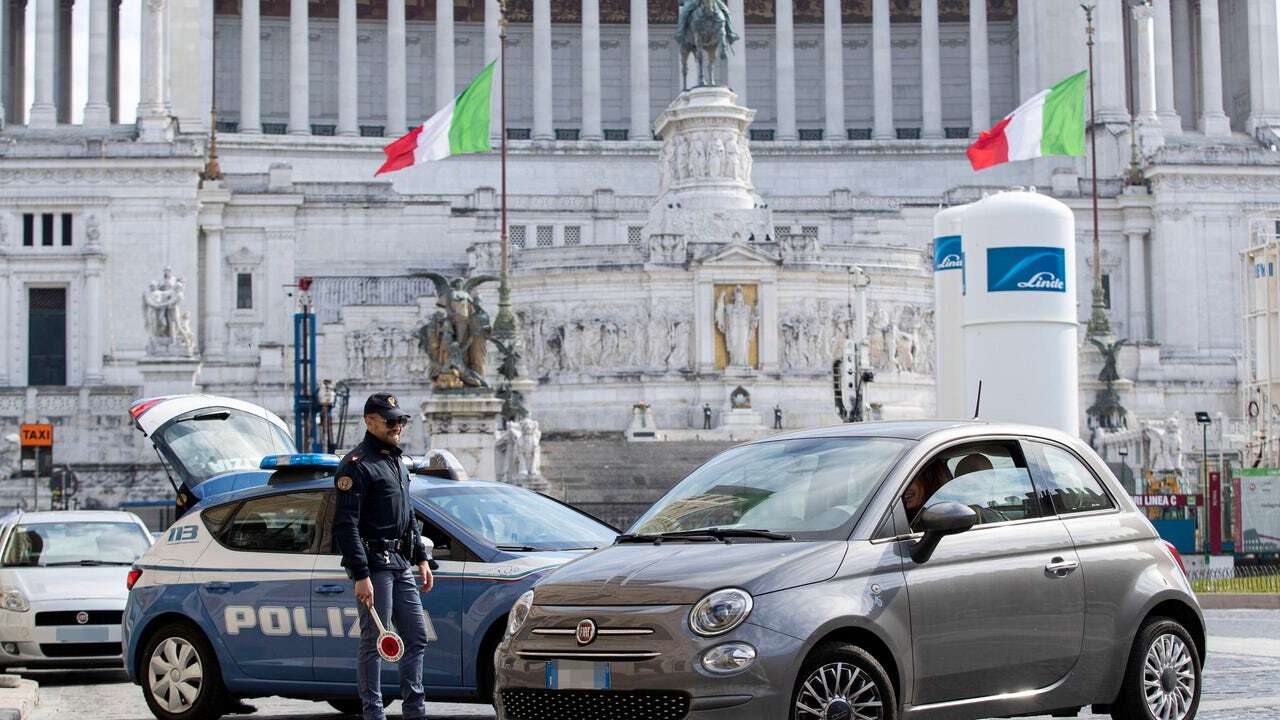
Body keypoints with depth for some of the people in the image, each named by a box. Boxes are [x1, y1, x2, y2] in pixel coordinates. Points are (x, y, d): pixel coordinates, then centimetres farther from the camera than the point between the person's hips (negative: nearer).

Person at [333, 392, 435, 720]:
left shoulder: (397, 462, 18)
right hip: (373, 564, -9)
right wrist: (361, 575, -22)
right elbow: (345, 524, -17)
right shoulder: (357, 465, -11)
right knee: (375, 642, -5)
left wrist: (422, 558, 20)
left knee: (417, 637, 10)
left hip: (400, 564, 9)